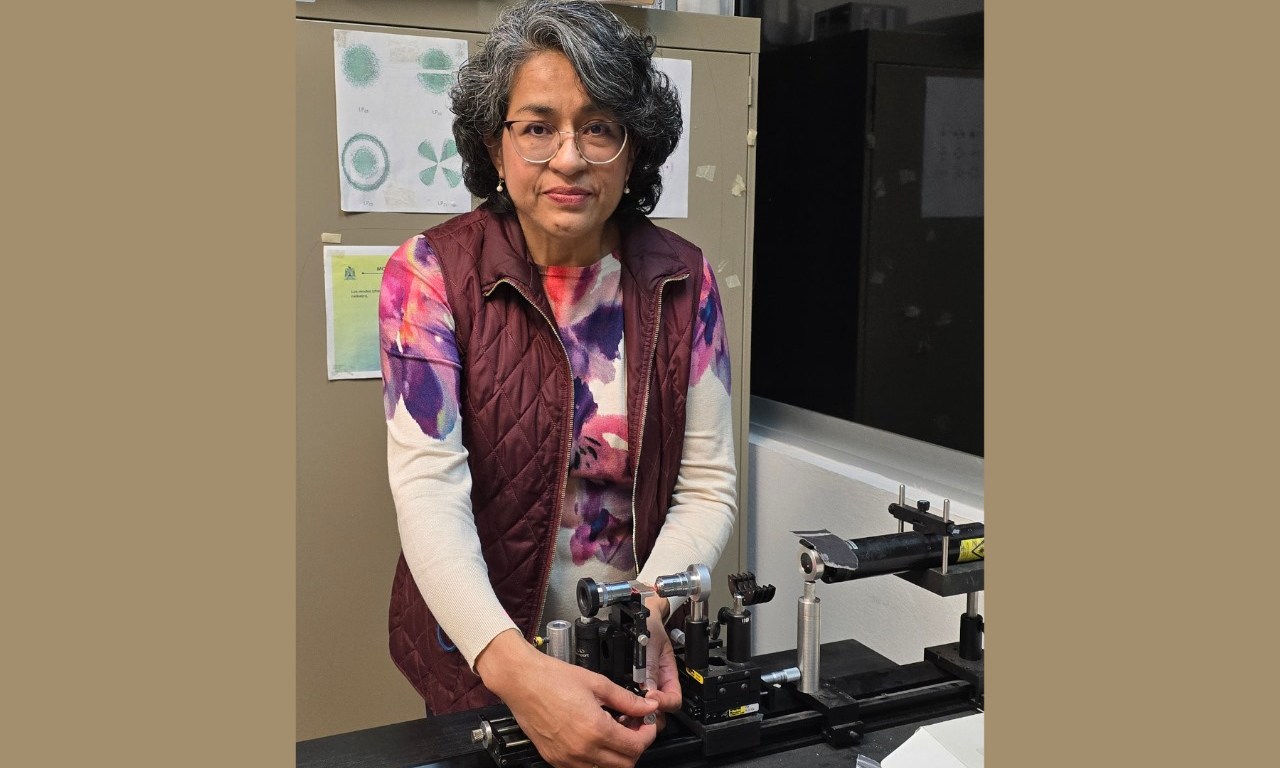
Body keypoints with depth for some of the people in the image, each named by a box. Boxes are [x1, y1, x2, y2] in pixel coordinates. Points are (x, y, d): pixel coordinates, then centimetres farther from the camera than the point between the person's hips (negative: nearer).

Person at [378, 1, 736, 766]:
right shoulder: (431, 274, -14)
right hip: (477, 665, -2)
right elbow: (430, 486, -23)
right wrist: (513, 664, -38)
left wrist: (651, 613, -26)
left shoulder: (684, 280, -7)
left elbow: (708, 485, -7)